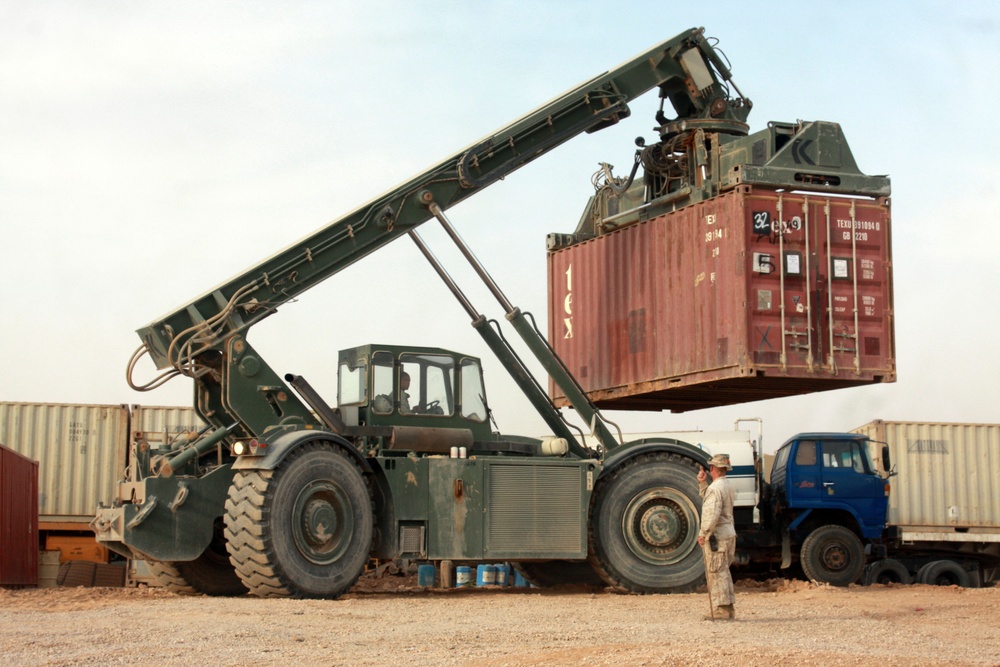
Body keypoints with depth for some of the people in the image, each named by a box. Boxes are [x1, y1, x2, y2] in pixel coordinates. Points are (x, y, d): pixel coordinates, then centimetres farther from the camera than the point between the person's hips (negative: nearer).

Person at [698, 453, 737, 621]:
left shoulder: (715, 488, -18)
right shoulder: (728, 486, 13)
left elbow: (712, 514, -26)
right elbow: (708, 499, 24)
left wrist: (703, 533, -20)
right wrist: (702, 483, 15)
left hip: (716, 536, -10)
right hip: (728, 533, 10)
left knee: (716, 574, -6)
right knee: (723, 572, 16)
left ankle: (721, 611, -6)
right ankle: (729, 609, 19)